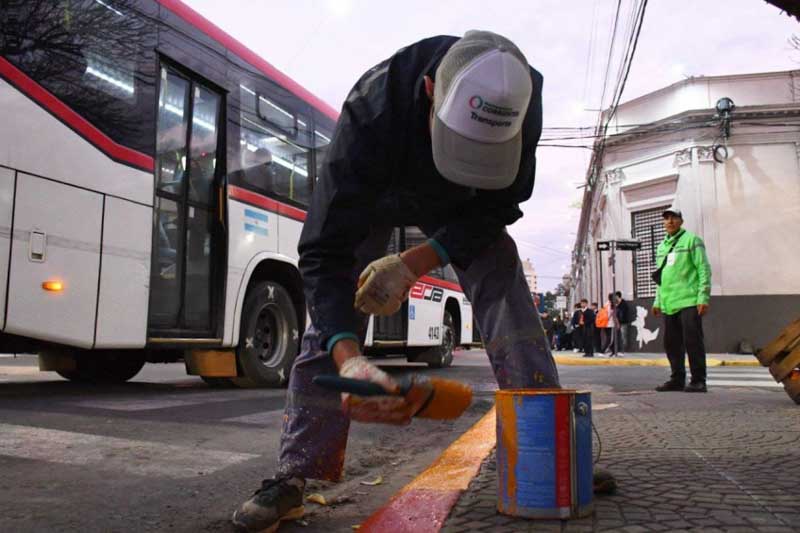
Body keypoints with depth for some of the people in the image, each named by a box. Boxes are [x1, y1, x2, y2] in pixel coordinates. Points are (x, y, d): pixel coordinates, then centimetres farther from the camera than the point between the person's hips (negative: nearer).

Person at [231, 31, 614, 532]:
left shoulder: (521, 96, -34)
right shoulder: (370, 111, -43)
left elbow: (498, 208, -23)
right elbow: (325, 251, -44)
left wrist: (415, 263, -37)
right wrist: (348, 358, -59)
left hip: (460, 206, 2)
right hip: (374, 195, -2)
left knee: (506, 283, -16)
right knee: (333, 307, -16)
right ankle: (297, 473, -8)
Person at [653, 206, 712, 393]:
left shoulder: (692, 240, 1)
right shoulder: (661, 246, 21)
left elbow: (704, 269, -5)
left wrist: (703, 297, -13)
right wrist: (658, 301, 19)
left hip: (689, 301, -7)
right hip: (669, 304, 7)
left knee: (692, 341, -7)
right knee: (672, 343, 9)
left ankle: (698, 381, -1)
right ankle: (677, 379, 17)